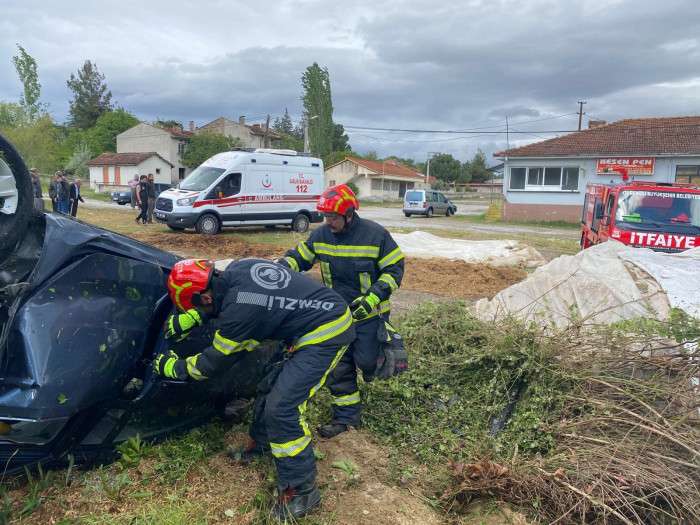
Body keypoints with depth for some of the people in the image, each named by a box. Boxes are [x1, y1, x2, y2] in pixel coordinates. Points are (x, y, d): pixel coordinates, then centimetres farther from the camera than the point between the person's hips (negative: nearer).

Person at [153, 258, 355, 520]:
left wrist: (173, 367, 9)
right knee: (269, 389, 19)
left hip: (325, 334, -10)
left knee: (281, 409, -12)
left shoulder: (238, 310, -24)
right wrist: (184, 321, 23)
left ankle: (301, 491, 2)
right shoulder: (235, 269, -1)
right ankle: (261, 442, 43)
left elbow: (213, 363, -6)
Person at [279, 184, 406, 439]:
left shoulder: (375, 234, -16)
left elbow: (395, 269, -11)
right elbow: (298, 256, 7)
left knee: (365, 361, -1)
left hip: (369, 313, -4)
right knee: (338, 367, 4)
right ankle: (346, 415, 18)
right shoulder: (321, 235, -4)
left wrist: (372, 298, -22)